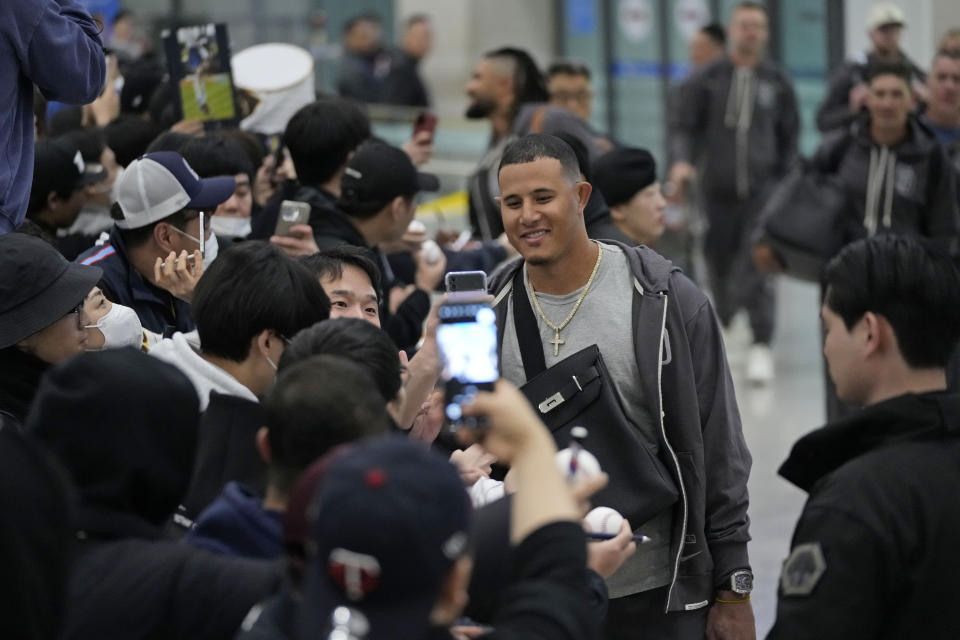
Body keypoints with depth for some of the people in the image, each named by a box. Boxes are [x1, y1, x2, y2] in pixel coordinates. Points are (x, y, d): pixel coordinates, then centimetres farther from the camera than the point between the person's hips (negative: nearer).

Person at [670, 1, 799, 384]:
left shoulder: (777, 82, 8)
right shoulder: (707, 79, 5)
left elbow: (790, 135, 14)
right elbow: (687, 126, 4)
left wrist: (784, 182, 10)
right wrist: (683, 161, -15)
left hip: (762, 187, -1)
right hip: (718, 186, 1)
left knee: (759, 265, -13)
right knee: (719, 258, 9)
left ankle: (761, 345, -14)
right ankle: (722, 319, 34)